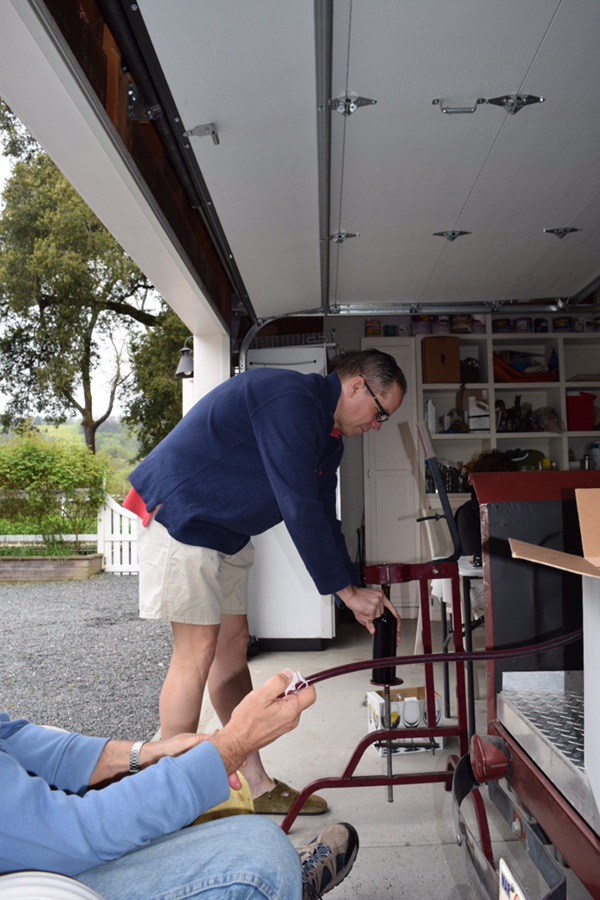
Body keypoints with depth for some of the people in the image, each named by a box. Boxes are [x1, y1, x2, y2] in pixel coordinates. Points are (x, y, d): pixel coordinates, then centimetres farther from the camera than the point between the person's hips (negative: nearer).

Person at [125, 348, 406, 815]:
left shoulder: (328, 436, 9)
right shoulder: (292, 399, -24)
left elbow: (323, 518, 12)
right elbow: (300, 510, -28)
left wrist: (356, 592, 5)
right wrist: (347, 590, -20)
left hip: (224, 532, 10)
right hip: (178, 516, -10)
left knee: (233, 646, 10)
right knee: (198, 652, -9)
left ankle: (257, 785, 19)